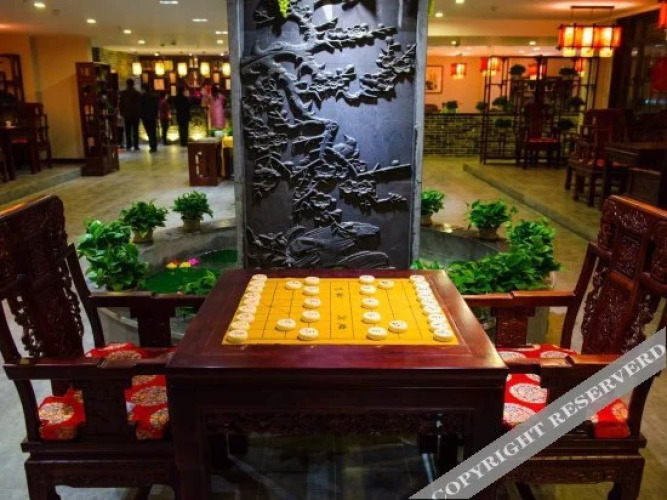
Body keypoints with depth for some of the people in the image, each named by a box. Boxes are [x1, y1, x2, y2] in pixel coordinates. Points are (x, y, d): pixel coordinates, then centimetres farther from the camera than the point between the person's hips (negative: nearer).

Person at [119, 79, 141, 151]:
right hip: (136, 115, -1)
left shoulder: (123, 93, 0)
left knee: (128, 131, 7)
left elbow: (121, 104, 2)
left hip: (126, 115, 1)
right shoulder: (137, 93, -5)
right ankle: (136, 146, -4)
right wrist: (140, 114, 4)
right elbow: (140, 104, -3)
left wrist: (122, 113, 11)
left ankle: (128, 146, 4)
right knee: (135, 131, 1)